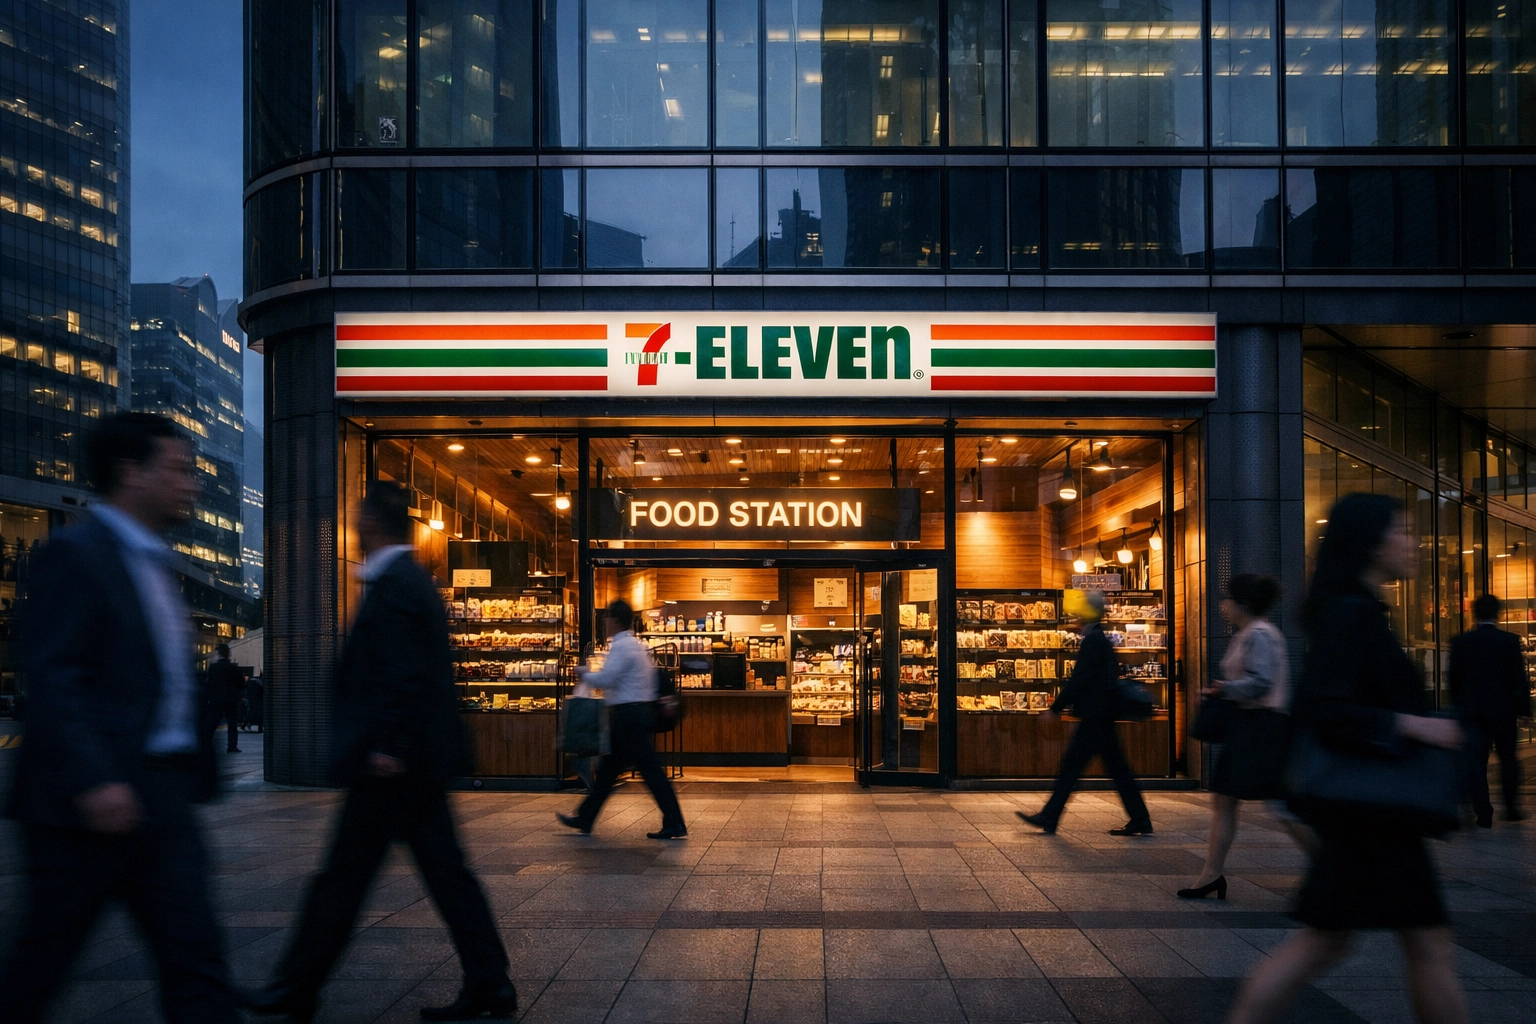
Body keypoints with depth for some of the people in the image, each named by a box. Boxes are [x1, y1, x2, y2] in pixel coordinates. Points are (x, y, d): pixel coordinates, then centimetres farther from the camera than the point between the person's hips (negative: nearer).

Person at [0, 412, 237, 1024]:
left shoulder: (154, 561, 18)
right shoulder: (74, 554, -9)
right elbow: (49, 676, -18)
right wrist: (92, 780, -26)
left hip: (163, 800, 8)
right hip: (91, 801, -8)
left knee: (195, 958, 4)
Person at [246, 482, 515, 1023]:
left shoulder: (392, 586, -15)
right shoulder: (416, 581, 15)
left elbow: (402, 677, -23)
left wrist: (386, 748, -21)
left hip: (392, 764, -10)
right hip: (423, 758, 10)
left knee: (342, 878, 4)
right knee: (444, 871, 10)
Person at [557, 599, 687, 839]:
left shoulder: (621, 646, -15)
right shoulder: (636, 645, 16)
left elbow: (605, 679, -24)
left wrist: (584, 674, -6)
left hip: (628, 714, -11)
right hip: (640, 710, 11)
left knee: (651, 770, -7)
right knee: (608, 768, 15)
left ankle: (675, 825, -4)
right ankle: (585, 818, 24)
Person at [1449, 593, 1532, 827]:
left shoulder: (1460, 642, -1)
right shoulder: (1510, 641, -6)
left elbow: (1454, 678, 2)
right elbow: (1520, 678, -6)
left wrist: (1457, 707, 12)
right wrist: (1524, 708, 1)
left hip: (1471, 710, 0)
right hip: (1502, 709, 0)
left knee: (1476, 762, 0)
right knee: (1508, 758, 16)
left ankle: (1483, 814, -4)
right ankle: (1511, 808, 20)